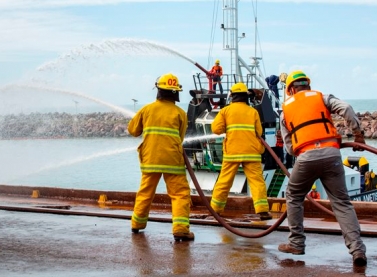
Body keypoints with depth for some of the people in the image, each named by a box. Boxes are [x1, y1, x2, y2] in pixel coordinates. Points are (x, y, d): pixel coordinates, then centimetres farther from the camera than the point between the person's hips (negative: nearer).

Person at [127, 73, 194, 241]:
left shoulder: (147, 110, 3)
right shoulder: (180, 113, -2)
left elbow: (133, 130, 13)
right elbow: (180, 138, 7)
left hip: (150, 159, 3)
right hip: (172, 160, -3)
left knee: (145, 192, 18)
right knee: (180, 193, -1)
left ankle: (137, 224, 30)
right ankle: (180, 229, -15)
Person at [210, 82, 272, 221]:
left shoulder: (225, 110, 2)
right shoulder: (253, 111, 4)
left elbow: (216, 129, -4)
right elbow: (259, 132, 6)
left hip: (232, 152, 1)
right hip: (251, 152, 0)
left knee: (224, 181, 10)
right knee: (257, 180, -2)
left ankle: (215, 208, 18)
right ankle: (263, 210, -12)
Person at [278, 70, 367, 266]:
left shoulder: (286, 109, 20)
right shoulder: (321, 97, 17)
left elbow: (288, 146, 17)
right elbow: (346, 109, -2)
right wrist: (358, 134, 5)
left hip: (305, 157, 0)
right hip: (331, 153, 0)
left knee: (294, 197, 22)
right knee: (341, 202, 4)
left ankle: (296, 243, 22)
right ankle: (357, 249, -9)